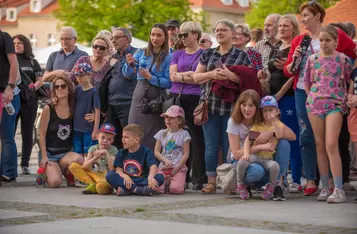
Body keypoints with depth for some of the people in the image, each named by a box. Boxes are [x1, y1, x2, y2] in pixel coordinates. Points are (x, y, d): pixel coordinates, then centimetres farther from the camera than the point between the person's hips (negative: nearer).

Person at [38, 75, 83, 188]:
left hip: (66, 153, 2)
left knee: (78, 159, -36)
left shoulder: (74, 110, 4)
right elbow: (42, 135, -4)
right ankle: (45, 171, 12)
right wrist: (44, 157, -11)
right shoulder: (49, 109, -5)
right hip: (49, 152, -2)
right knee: (55, 182, -27)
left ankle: (67, 173, 2)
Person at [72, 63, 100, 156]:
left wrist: (95, 131, -13)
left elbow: (97, 112, -10)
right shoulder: (77, 89, 8)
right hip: (77, 128, 6)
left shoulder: (93, 92, -9)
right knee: (78, 154, 11)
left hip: (88, 129, -6)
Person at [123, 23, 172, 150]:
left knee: (153, 135, 1)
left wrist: (150, 77, -15)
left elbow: (169, 83, -8)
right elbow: (126, 73, 2)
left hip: (157, 98, -3)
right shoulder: (141, 53, 8)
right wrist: (129, 64, -18)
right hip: (140, 95, 3)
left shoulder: (168, 57, -2)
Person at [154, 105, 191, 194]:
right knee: (158, 188, -23)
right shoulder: (162, 133, 11)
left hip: (178, 168, -3)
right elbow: (156, 152, 9)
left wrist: (175, 169, -10)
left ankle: (182, 184, 10)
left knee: (175, 189, -27)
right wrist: (165, 160, -11)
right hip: (163, 167, 3)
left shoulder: (183, 134, 1)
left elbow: (186, 154, -3)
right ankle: (167, 182, 12)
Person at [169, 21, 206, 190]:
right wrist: (190, 74, -7)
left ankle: (198, 179, -1)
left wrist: (181, 76, -5)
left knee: (196, 138, -4)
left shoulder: (203, 54, 5)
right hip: (176, 98, 4)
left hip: (195, 99, -4)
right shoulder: (177, 54, 17)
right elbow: (172, 76, 5)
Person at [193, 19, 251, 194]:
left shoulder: (241, 56, 5)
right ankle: (211, 181, 7)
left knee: (229, 145, -2)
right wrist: (211, 74, -7)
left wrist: (232, 76, -14)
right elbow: (196, 77, 12)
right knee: (211, 145, 2)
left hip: (231, 106, -2)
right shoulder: (208, 54, 14)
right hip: (210, 105, 3)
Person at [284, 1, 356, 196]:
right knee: (306, 136, 2)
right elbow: (287, 71, 13)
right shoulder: (298, 41, 11)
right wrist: (294, 61, -6)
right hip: (302, 92, 4)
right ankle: (310, 181, 6)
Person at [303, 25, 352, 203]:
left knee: (331, 145, -15)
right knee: (320, 146, 6)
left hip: (335, 105, -4)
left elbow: (350, 81, 7)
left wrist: (347, 97, 0)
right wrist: (313, 97, 6)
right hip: (315, 104, 4)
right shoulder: (312, 59, 7)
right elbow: (307, 82, 15)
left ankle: (338, 190, -15)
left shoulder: (343, 59, 0)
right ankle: (325, 188, 13)